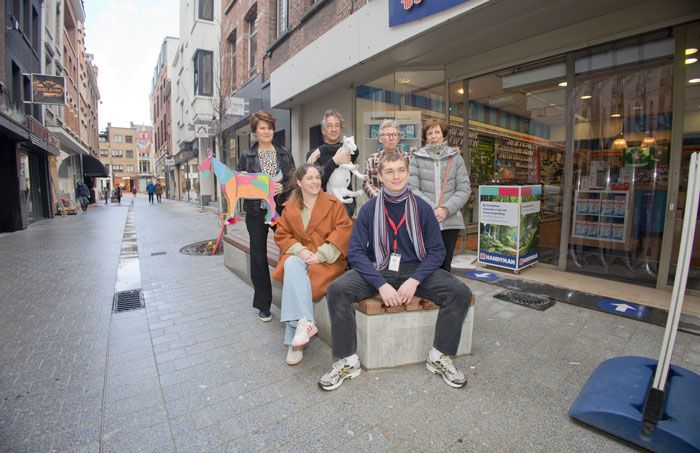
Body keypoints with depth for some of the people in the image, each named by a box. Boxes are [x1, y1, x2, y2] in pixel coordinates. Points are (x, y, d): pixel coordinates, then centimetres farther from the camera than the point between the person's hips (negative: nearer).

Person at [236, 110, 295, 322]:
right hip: (256, 211, 0)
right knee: (259, 257, 5)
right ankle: (263, 305, 19)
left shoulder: (284, 153, 9)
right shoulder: (247, 156, 8)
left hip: (280, 209, 0)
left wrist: (282, 188, -13)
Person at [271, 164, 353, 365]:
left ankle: (294, 342, -23)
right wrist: (299, 250, -9)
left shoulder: (333, 203, 4)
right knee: (292, 265, -33)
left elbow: (344, 229, -6)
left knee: (294, 280, -28)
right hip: (298, 256, 3)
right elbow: (282, 235, 11)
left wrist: (320, 255, -15)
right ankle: (305, 321, -37)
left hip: (327, 259, -3)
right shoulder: (290, 208, 13)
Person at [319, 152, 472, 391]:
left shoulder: (422, 208, 0)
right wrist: (381, 284, -20)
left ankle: (439, 357, 1)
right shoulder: (369, 209, -2)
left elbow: (437, 251, 1)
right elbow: (355, 252, -6)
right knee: (336, 290, -25)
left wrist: (414, 281, -16)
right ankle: (348, 361, -8)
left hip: (415, 269, 1)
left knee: (461, 293, -19)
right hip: (377, 269, -1)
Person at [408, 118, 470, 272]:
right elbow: (412, 188, -5)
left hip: (450, 221, 2)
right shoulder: (417, 158, 5)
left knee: (445, 266, 10)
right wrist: (432, 209, -15)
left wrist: (446, 209, -11)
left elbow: (464, 189, 4)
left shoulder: (456, 158, 10)